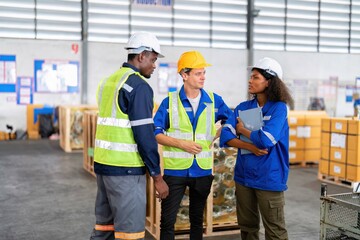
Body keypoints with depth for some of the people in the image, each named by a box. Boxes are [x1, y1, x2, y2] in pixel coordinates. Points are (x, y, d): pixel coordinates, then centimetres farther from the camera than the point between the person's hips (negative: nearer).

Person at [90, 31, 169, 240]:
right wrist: (157, 176, -11)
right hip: (125, 169, -9)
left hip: (103, 164, 9)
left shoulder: (108, 81, 14)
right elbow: (144, 135, -16)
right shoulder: (139, 86, -12)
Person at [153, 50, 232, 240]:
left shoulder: (213, 100, 1)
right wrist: (181, 143, -17)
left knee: (197, 218, 16)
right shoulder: (170, 101, -5)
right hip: (175, 169, -2)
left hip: (203, 170, 2)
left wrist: (214, 137, 2)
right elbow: (155, 133, -6)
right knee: (167, 219, 2)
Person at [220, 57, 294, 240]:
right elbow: (225, 136, -5)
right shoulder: (243, 107, 6)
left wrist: (242, 130, -6)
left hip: (269, 178, -5)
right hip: (243, 176, 5)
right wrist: (250, 147, -18)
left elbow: (266, 140, -22)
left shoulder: (279, 108, -9)